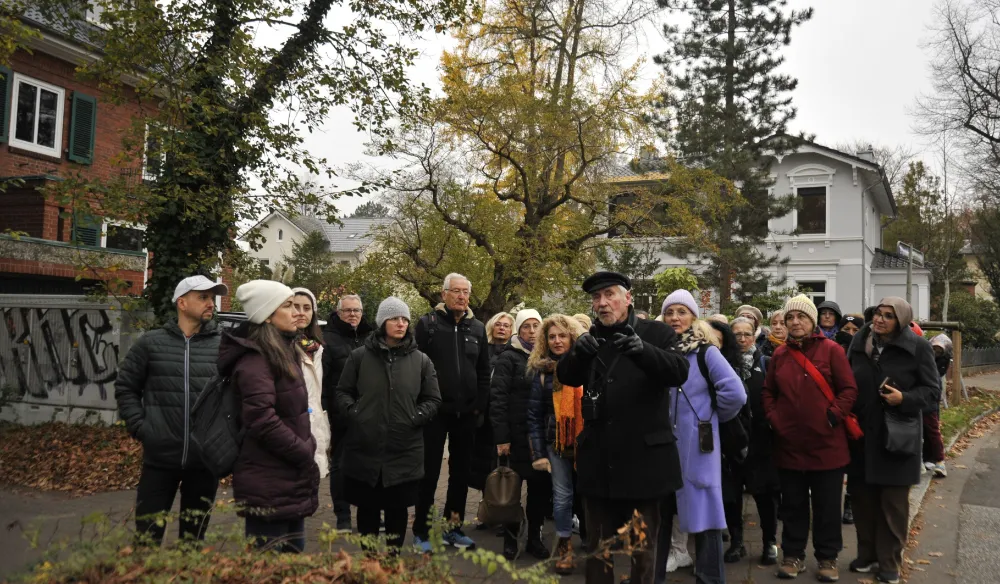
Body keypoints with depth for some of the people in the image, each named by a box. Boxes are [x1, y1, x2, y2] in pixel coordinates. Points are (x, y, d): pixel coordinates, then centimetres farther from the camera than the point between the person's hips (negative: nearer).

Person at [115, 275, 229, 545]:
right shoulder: (151, 343, 2)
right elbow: (125, 388, 8)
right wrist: (139, 427, -2)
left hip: (205, 461, 1)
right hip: (160, 458, 0)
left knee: (194, 537, 14)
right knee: (147, 536, 5)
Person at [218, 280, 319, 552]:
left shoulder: (282, 353, 15)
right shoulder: (255, 359, -15)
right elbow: (263, 421, -24)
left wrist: (306, 452, 6)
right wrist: (306, 455, -16)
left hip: (291, 479, 9)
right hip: (269, 486, -9)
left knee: (293, 556, 17)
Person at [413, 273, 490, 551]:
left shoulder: (478, 328, 9)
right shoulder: (427, 324, -3)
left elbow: (484, 372, 12)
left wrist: (480, 406, 4)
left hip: (467, 413, 4)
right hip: (435, 412, -4)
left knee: (461, 471, 11)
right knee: (430, 471, 1)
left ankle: (454, 527, 23)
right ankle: (421, 531, 11)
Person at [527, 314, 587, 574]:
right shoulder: (541, 370, 3)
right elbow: (534, 414, 3)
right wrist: (538, 452, -3)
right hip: (557, 442, 0)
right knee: (562, 496, 4)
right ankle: (564, 548, 17)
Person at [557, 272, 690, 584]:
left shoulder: (656, 333, -4)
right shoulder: (590, 338, 8)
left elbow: (680, 371, -18)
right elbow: (566, 376, -1)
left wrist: (642, 350, -37)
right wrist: (578, 353, -23)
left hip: (643, 459, -3)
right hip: (599, 461, 4)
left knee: (643, 546, 11)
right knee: (597, 544, 14)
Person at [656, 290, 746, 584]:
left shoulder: (705, 351, -6)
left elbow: (736, 393, -14)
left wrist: (713, 415, -3)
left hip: (696, 445, -4)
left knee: (703, 513, 1)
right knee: (657, 515, 12)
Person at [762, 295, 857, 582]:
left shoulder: (831, 350, -4)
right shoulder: (779, 354, 7)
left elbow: (849, 389, -6)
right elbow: (768, 392, 13)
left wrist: (833, 416, -15)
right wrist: (773, 418, -1)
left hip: (826, 443, -3)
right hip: (789, 443, 3)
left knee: (827, 505, 7)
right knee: (793, 504, 12)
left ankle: (827, 558, 21)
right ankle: (793, 555, 24)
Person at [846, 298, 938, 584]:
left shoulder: (917, 347, -7)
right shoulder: (859, 343, 5)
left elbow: (932, 387, -4)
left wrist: (905, 399, -20)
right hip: (861, 434, 4)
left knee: (893, 502, 5)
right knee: (863, 497, 10)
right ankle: (867, 554, 25)